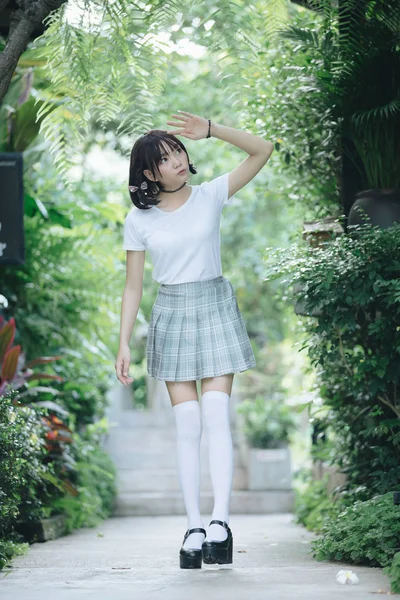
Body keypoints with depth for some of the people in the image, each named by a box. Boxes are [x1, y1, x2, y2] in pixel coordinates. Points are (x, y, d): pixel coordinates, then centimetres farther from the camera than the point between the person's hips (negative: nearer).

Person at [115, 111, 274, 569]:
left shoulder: (211, 196, 0)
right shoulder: (139, 220, 1)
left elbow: (263, 150, -7)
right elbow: (133, 286, 5)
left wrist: (210, 130, -17)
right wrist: (124, 344, -1)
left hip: (216, 308, -1)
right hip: (172, 314, 1)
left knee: (216, 415, -12)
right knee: (187, 423, -3)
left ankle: (220, 519, -17)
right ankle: (194, 527, -1)